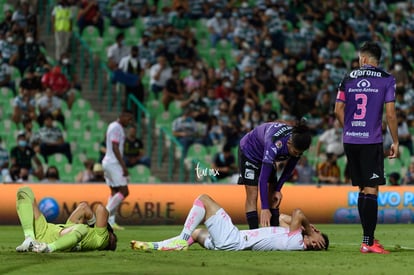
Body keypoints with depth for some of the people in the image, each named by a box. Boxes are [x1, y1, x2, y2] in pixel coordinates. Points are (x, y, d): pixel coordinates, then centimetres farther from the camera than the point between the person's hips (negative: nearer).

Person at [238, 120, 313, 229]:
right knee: (252, 196, -13)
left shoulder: (298, 143, -25)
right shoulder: (275, 145, -44)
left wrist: (278, 189, -11)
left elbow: (289, 169, -5)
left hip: (267, 157, 6)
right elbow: (263, 177, -43)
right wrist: (264, 209, -44)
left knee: (273, 197, 0)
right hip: (249, 152, -6)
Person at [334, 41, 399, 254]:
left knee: (363, 189, 14)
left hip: (350, 141, 4)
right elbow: (390, 114, -5)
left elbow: (338, 110, 7)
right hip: (372, 141, -4)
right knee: (371, 190, -4)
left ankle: (368, 238, 18)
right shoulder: (386, 79, -1)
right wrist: (395, 142, 3)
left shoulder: (348, 79, 8)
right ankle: (368, 242, -10)